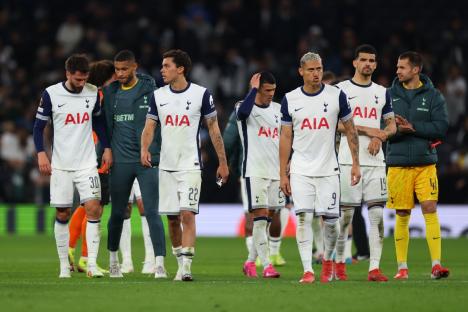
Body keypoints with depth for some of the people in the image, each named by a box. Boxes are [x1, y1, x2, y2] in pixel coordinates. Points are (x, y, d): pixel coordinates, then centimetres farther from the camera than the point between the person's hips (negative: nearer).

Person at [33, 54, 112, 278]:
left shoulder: (93, 93, 3)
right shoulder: (51, 94, -5)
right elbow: (39, 126, 0)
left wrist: (106, 148, 10)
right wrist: (41, 154, -10)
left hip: (87, 164, 1)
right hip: (61, 165, -1)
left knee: (93, 208, -13)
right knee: (62, 214, 3)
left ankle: (92, 263, -12)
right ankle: (64, 265, 13)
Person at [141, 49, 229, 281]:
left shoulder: (201, 94, -3)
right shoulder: (158, 95, 7)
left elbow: (213, 129, 3)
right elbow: (149, 126, 5)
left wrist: (222, 162, 3)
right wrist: (144, 149, -16)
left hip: (190, 165, -4)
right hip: (167, 166, 4)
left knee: (187, 214, -15)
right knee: (172, 219, 7)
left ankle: (186, 267, -18)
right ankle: (181, 264, 20)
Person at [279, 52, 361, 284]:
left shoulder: (336, 96, 0)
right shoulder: (290, 100, 3)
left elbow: (350, 130, 7)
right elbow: (285, 138, 7)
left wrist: (355, 164, 2)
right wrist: (283, 174, 4)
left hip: (328, 169, 0)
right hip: (301, 171, 0)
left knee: (330, 219, 0)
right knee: (303, 217, -8)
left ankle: (328, 258, 27)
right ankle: (307, 270, -6)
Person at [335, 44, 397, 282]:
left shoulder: (382, 92, 15)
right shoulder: (342, 89, 3)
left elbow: (392, 125, 17)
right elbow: (336, 124, -5)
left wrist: (380, 137, -5)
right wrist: (366, 130, -12)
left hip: (375, 161, 3)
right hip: (348, 161, -3)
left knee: (377, 214, -6)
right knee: (345, 214, 0)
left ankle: (374, 268, -7)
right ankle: (339, 262, 15)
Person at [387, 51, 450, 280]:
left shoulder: (432, 95, 3)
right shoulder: (389, 95, 7)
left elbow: (441, 127, -6)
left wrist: (413, 127, -14)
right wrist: (398, 129, -16)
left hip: (426, 163, -1)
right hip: (398, 164, 1)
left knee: (430, 209, -10)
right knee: (402, 215, 4)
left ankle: (436, 264, -9)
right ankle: (402, 267, 11)